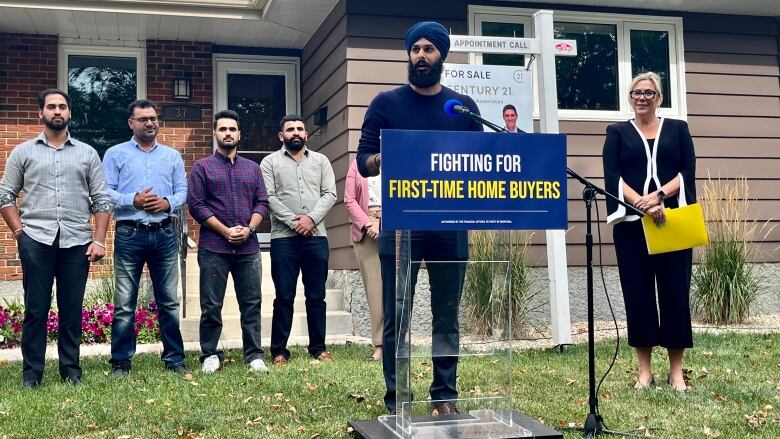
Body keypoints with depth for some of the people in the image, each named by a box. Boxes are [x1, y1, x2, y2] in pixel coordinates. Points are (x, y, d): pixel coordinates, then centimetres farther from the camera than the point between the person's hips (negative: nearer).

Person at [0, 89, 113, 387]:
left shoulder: (87, 153, 11)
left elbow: (102, 200, 8)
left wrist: (99, 239, -1)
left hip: (77, 241, 1)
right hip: (36, 240, -1)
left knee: (72, 309, 5)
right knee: (35, 309, 3)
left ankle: (71, 370, 15)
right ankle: (31, 372, 11)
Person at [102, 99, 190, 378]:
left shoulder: (172, 156, 14)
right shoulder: (115, 154, 5)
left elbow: (183, 190, 11)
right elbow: (105, 192, -2)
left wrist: (168, 203, -8)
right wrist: (133, 200, -15)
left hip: (165, 234, 3)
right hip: (129, 234, -2)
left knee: (169, 301, 6)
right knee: (124, 303, -1)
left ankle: (174, 359, 13)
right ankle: (121, 362, 8)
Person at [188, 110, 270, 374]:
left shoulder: (252, 168, 16)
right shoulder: (202, 167, 6)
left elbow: (262, 203, 11)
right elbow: (196, 205, -3)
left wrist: (249, 228, -8)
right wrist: (226, 231, -10)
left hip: (248, 247, 3)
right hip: (213, 247, -2)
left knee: (251, 303, 3)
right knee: (211, 305, 1)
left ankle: (254, 355, 10)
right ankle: (210, 355, 13)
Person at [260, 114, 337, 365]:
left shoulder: (321, 161, 13)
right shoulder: (270, 162, 7)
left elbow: (330, 194, 4)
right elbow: (269, 197, -4)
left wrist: (311, 218, -11)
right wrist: (293, 221, -13)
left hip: (316, 236, 2)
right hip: (283, 238, -2)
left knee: (316, 295, 6)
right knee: (284, 296, 0)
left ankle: (318, 348, 13)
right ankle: (279, 350, 5)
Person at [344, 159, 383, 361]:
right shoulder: (357, 164, 15)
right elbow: (349, 200, 7)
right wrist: (367, 224, -6)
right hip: (365, 230, 1)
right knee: (373, 287, -3)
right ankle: (379, 346, -3)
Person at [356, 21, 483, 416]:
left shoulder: (464, 106, 10)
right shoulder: (386, 103, 4)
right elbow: (363, 161, 1)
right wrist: (386, 158, -20)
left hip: (450, 226, 2)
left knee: (447, 315, 8)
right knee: (396, 317, 1)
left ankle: (445, 395, 18)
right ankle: (396, 400, 10)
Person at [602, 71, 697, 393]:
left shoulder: (677, 129, 14)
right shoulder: (617, 133, 11)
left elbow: (688, 171, 2)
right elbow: (612, 176, -2)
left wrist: (659, 196, -16)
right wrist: (642, 205, -17)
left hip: (673, 221, 1)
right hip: (631, 223, 0)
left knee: (675, 291, -1)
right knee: (638, 292, 0)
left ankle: (676, 369, 7)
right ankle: (644, 369, 9)